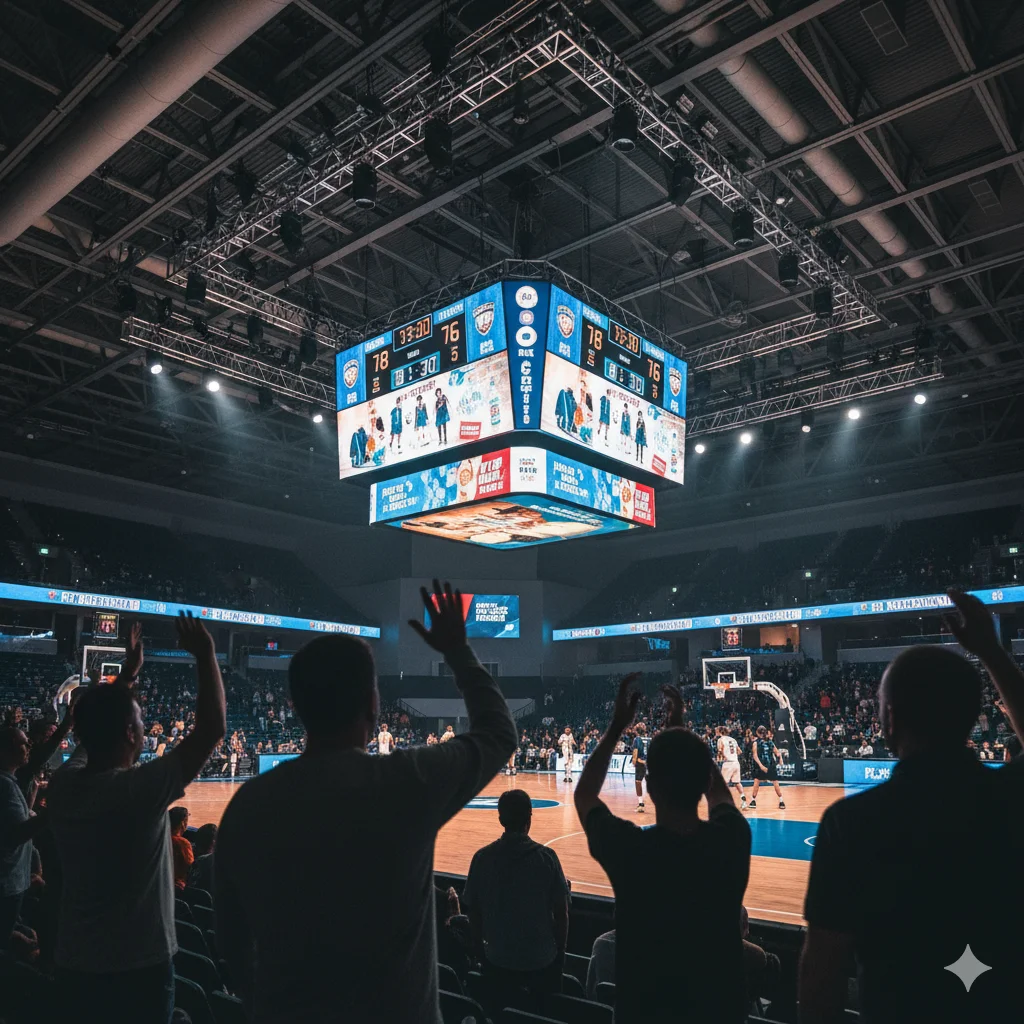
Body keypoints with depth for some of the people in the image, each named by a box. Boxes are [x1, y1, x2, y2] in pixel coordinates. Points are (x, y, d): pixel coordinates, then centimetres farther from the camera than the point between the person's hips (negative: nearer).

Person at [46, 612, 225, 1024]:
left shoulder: (62, 786, -6)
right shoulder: (138, 790, -24)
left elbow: (95, 730, 15)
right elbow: (213, 728, -23)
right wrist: (205, 654, -13)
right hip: (137, 972, -6)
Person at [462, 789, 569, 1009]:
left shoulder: (482, 858, -9)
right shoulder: (546, 857, -14)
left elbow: (473, 912, -1)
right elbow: (561, 912, -8)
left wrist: (481, 951, 14)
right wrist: (560, 951, 7)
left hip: (498, 960, 1)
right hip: (542, 959, -1)